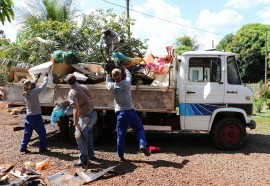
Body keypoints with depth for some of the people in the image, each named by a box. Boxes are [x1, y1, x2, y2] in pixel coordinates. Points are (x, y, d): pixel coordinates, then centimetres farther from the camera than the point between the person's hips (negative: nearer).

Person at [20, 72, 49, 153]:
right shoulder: (34, 92, -18)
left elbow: (33, 85, 20)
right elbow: (43, 86, -11)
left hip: (28, 116, 7)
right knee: (42, 132, 4)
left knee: (27, 133, 15)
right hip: (36, 116, -7)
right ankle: (43, 148, 8)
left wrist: (37, 78, 27)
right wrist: (45, 76, 3)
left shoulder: (26, 93, 3)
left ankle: (23, 147, 17)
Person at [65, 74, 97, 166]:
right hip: (93, 114, 8)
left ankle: (83, 159, 7)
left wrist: (76, 122, -19)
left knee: (79, 137, 3)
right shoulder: (84, 87, 4)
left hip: (85, 117, -8)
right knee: (88, 134, 25)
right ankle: (90, 154, 38)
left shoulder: (72, 93, -17)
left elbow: (76, 109, -25)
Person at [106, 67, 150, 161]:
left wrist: (108, 72, 32)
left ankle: (121, 156, 15)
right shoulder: (126, 83, -6)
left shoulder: (111, 87, -5)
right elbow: (128, 75, 17)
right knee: (139, 129, 15)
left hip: (120, 114, 0)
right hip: (130, 111, 0)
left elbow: (107, 82, 20)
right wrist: (124, 68, 34)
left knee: (120, 135, 8)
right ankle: (143, 145, -6)